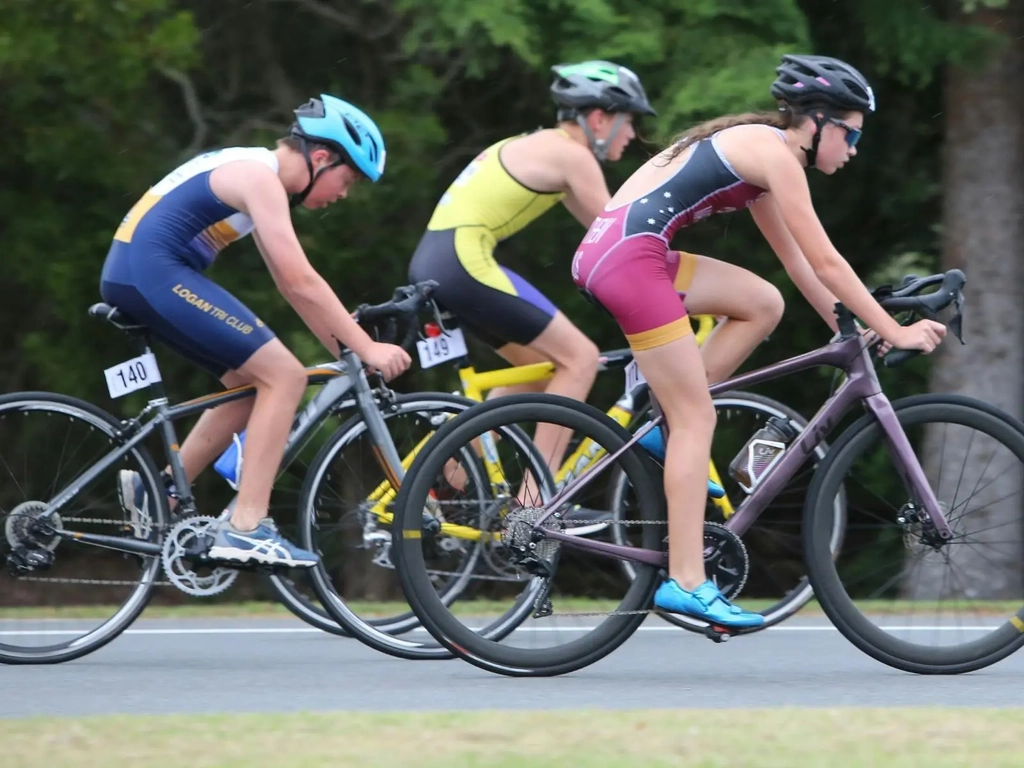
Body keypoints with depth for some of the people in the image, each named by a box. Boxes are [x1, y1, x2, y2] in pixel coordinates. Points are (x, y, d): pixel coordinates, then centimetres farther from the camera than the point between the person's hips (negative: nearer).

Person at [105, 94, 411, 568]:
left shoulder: (257, 175, 20)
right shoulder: (260, 178, -11)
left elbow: (291, 287, 23)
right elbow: (302, 282, -17)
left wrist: (346, 354, 19)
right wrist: (367, 349, -13)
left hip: (132, 275, 10)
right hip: (153, 272, -10)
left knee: (252, 381, 17)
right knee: (283, 376, -11)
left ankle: (159, 494, 18)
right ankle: (245, 530, -14)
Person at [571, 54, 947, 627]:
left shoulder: (756, 151, 21)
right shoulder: (775, 153, -7)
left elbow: (798, 263, 28)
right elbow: (827, 263, -8)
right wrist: (895, 333, -3)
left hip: (612, 249, 9)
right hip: (628, 253, -9)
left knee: (763, 304, 14)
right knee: (699, 417, -6)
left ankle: (671, 427, 12)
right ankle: (687, 583, -8)